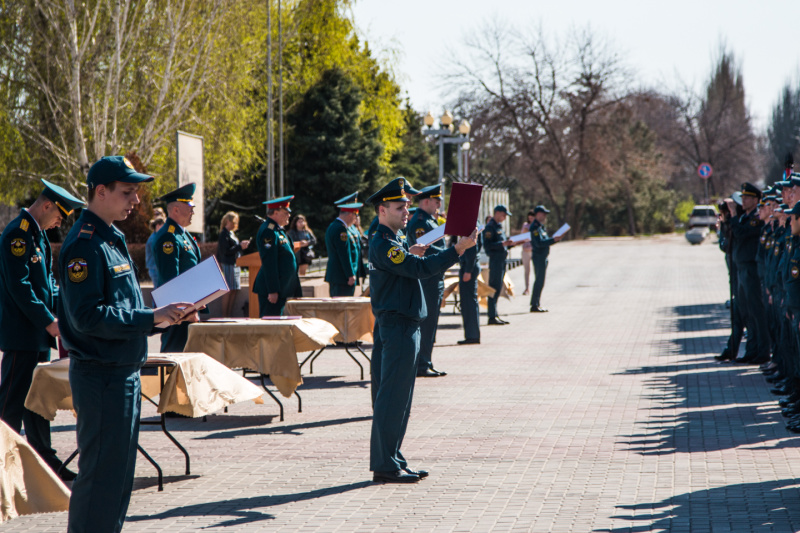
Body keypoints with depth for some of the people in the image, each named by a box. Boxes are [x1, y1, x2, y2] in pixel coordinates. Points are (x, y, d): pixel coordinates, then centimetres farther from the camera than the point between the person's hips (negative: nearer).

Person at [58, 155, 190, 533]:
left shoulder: (111, 239, 15)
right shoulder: (84, 245, -16)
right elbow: (88, 317, -24)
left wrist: (166, 315, 7)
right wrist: (152, 318, -23)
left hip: (124, 371, 10)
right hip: (100, 376, -10)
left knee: (120, 469, 15)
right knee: (101, 472, -6)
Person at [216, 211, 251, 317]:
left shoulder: (232, 233, 19)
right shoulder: (224, 234, -11)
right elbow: (226, 251, -18)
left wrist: (241, 245, 13)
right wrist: (240, 247, -18)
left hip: (235, 264, 10)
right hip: (228, 264, -10)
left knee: (234, 290, 7)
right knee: (228, 290, -9)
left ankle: (229, 314, 11)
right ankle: (224, 315, -6)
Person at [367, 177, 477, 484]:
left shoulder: (389, 242, 18)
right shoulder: (383, 245, -16)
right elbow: (421, 269, -25)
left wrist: (410, 255, 14)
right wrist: (458, 249, -26)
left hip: (404, 328, 11)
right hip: (398, 328, -11)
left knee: (399, 398, 13)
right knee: (392, 398, -7)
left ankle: (393, 461, 18)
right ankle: (384, 465, -4)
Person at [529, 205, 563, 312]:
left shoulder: (540, 226, 18)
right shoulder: (535, 227, -15)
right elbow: (539, 243, -24)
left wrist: (555, 239, 10)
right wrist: (553, 240, -25)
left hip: (542, 257, 11)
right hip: (539, 257, -11)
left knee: (539, 281, 12)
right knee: (539, 281, -10)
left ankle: (536, 304, 16)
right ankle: (534, 305, -8)